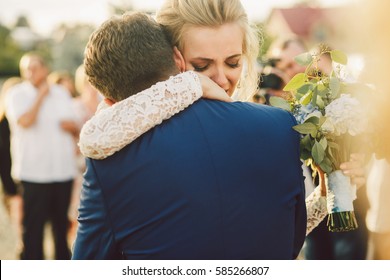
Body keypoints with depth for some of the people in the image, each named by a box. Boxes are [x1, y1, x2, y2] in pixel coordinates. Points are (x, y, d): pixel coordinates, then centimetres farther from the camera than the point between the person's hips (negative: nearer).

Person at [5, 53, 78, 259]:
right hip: (34, 171, -4)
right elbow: (25, 121, -18)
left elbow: (72, 125, 13)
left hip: (63, 170, 4)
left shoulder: (61, 93, 12)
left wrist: (69, 125, -9)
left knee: (62, 223, 13)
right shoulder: (16, 94, -1)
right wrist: (41, 96, -10)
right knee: (33, 225, -2)